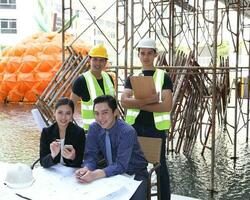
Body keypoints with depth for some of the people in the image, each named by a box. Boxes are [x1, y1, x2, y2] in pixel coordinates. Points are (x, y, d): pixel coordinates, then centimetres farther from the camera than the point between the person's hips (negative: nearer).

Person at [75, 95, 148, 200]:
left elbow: (121, 165, -29)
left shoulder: (127, 132, -25)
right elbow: (91, 155, -8)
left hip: (135, 175, -4)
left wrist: (95, 175, -41)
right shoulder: (93, 128, -8)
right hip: (113, 172, 4)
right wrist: (86, 169, -30)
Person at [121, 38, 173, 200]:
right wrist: (149, 100, -18)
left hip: (156, 128, -3)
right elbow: (124, 101, -7)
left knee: (160, 166, 7)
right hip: (135, 128, 3)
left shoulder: (164, 77, -1)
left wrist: (138, 104, -13)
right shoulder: (132, 78, 9)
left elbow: (167, 106, -13)